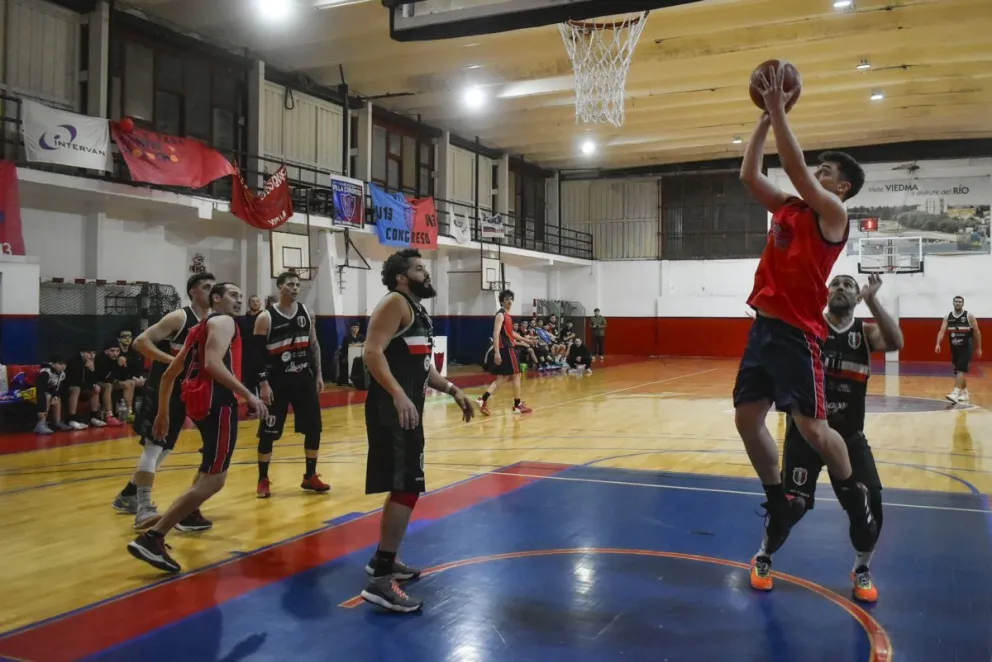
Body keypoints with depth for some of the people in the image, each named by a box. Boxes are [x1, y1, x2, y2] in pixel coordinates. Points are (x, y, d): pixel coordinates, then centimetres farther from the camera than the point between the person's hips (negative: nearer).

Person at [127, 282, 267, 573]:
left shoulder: (200, 328, 26)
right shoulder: (223, 321, -2)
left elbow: (169, 374, 26)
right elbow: (213, 364, -20)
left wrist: (163, 413, 31)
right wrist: (249, 395, -21)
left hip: (198, 400, 10)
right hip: (216, 401, -10)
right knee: (213, 479, -14)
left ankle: (189, 514, 38)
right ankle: (151, 539, -21)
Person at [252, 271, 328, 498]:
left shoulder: (306, 313, 6)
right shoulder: (266, 318, -9)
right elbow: (258, 353, -10)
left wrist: (318, 374, 8)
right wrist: (263, 383, -15)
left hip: (303, 379, 5)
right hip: (277, 381, -5)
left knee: (314, 428, 5)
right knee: (268, 432, 0)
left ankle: (310, 477, 19)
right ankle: (263, 480, 15)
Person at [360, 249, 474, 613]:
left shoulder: (419, 311, 20)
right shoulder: (395, 303, -10)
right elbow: (373, 352, -23)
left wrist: (452, 389, 13)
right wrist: (398, 395, -34)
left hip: (409, 409, 11)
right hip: (392, 410, -11)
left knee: (404, 488, 18)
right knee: (407, 489, -14)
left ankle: (383, 559, 32)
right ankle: (381, 580, -11)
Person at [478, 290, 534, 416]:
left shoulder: (507, 315, 17)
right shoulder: (500, 314, -13)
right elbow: (496, 333, -22)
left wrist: (525, 340, 33)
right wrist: (497, 352, -30)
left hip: (506, 348, 10)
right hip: (505, 349, -10)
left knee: (502, 378, 8)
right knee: (516, 376, 1)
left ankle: (483, 400, -1)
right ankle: (518, 405, 10)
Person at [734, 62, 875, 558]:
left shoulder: (832, 214, -5)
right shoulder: (787, 208, 16)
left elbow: (795, 169, -16)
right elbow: (749, 174, 13)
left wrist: (779, 111, -13)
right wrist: (765, 119, 10)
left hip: (798, 333, -8)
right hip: (764, 327, 8)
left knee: (811, 428, -7)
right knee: (747, 419, 7)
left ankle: (855, 496, 18)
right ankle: (780, 504, 21)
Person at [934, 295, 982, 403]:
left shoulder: (969, 316, -6)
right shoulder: (947, 317, 4)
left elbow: (976, 332, 0)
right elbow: (942, 331, -6)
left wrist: (978, 348, 1)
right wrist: (938, 344, -23)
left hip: (966, 348, -5)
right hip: (954, 348, 5)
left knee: (961, 370, -17)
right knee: (959, 371, 13)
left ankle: (955, 393, -26)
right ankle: (965, 393, 27)